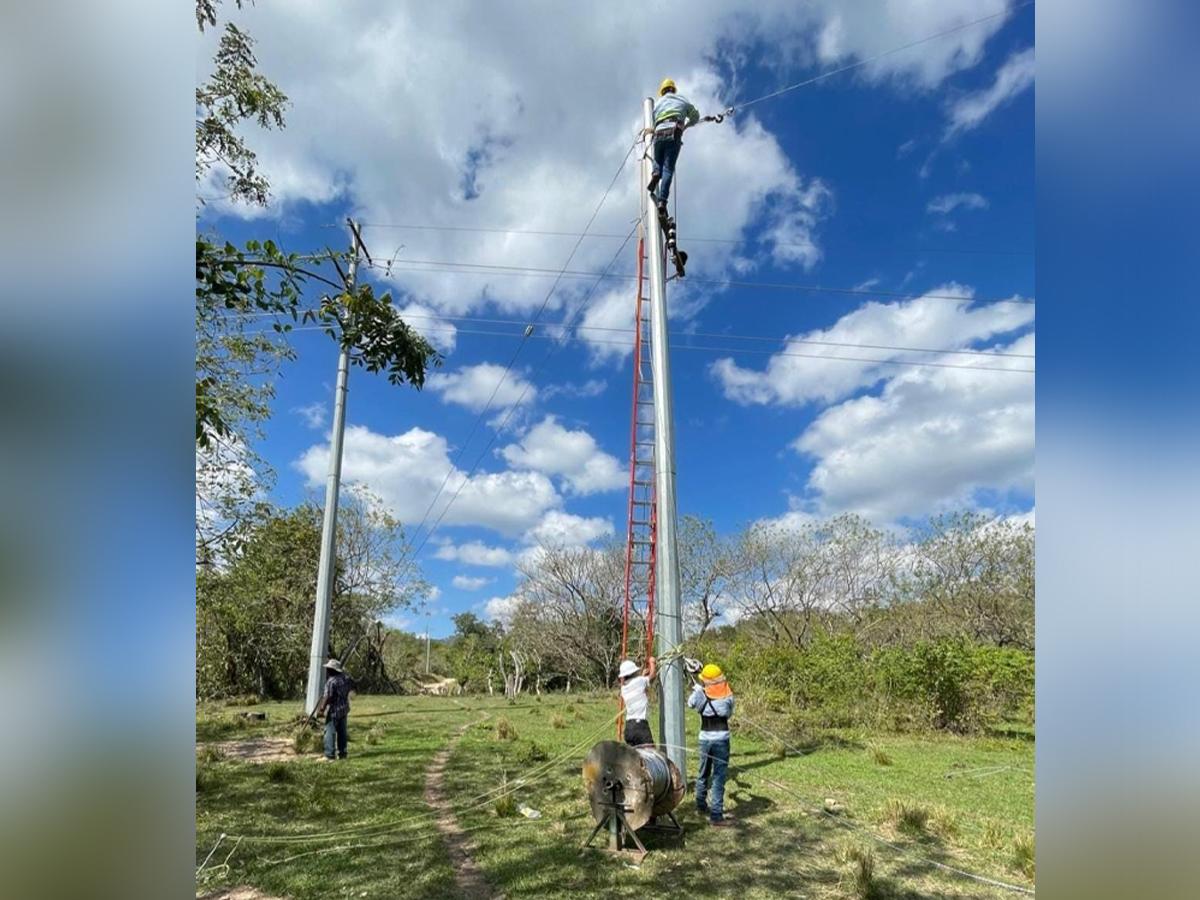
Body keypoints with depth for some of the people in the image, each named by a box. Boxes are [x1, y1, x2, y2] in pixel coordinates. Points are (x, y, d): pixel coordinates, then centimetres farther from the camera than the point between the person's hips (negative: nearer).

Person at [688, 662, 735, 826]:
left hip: (705, 738, 2)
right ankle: (716, 815, -2)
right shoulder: (728, 695, -8)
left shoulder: (700, 694, -8)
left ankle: (701, 806, 37)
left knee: (703, 774, 21)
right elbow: (729, 713, 7)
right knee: (718, 777, -1)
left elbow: (690, 703, 13)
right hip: (721, 738, -2)